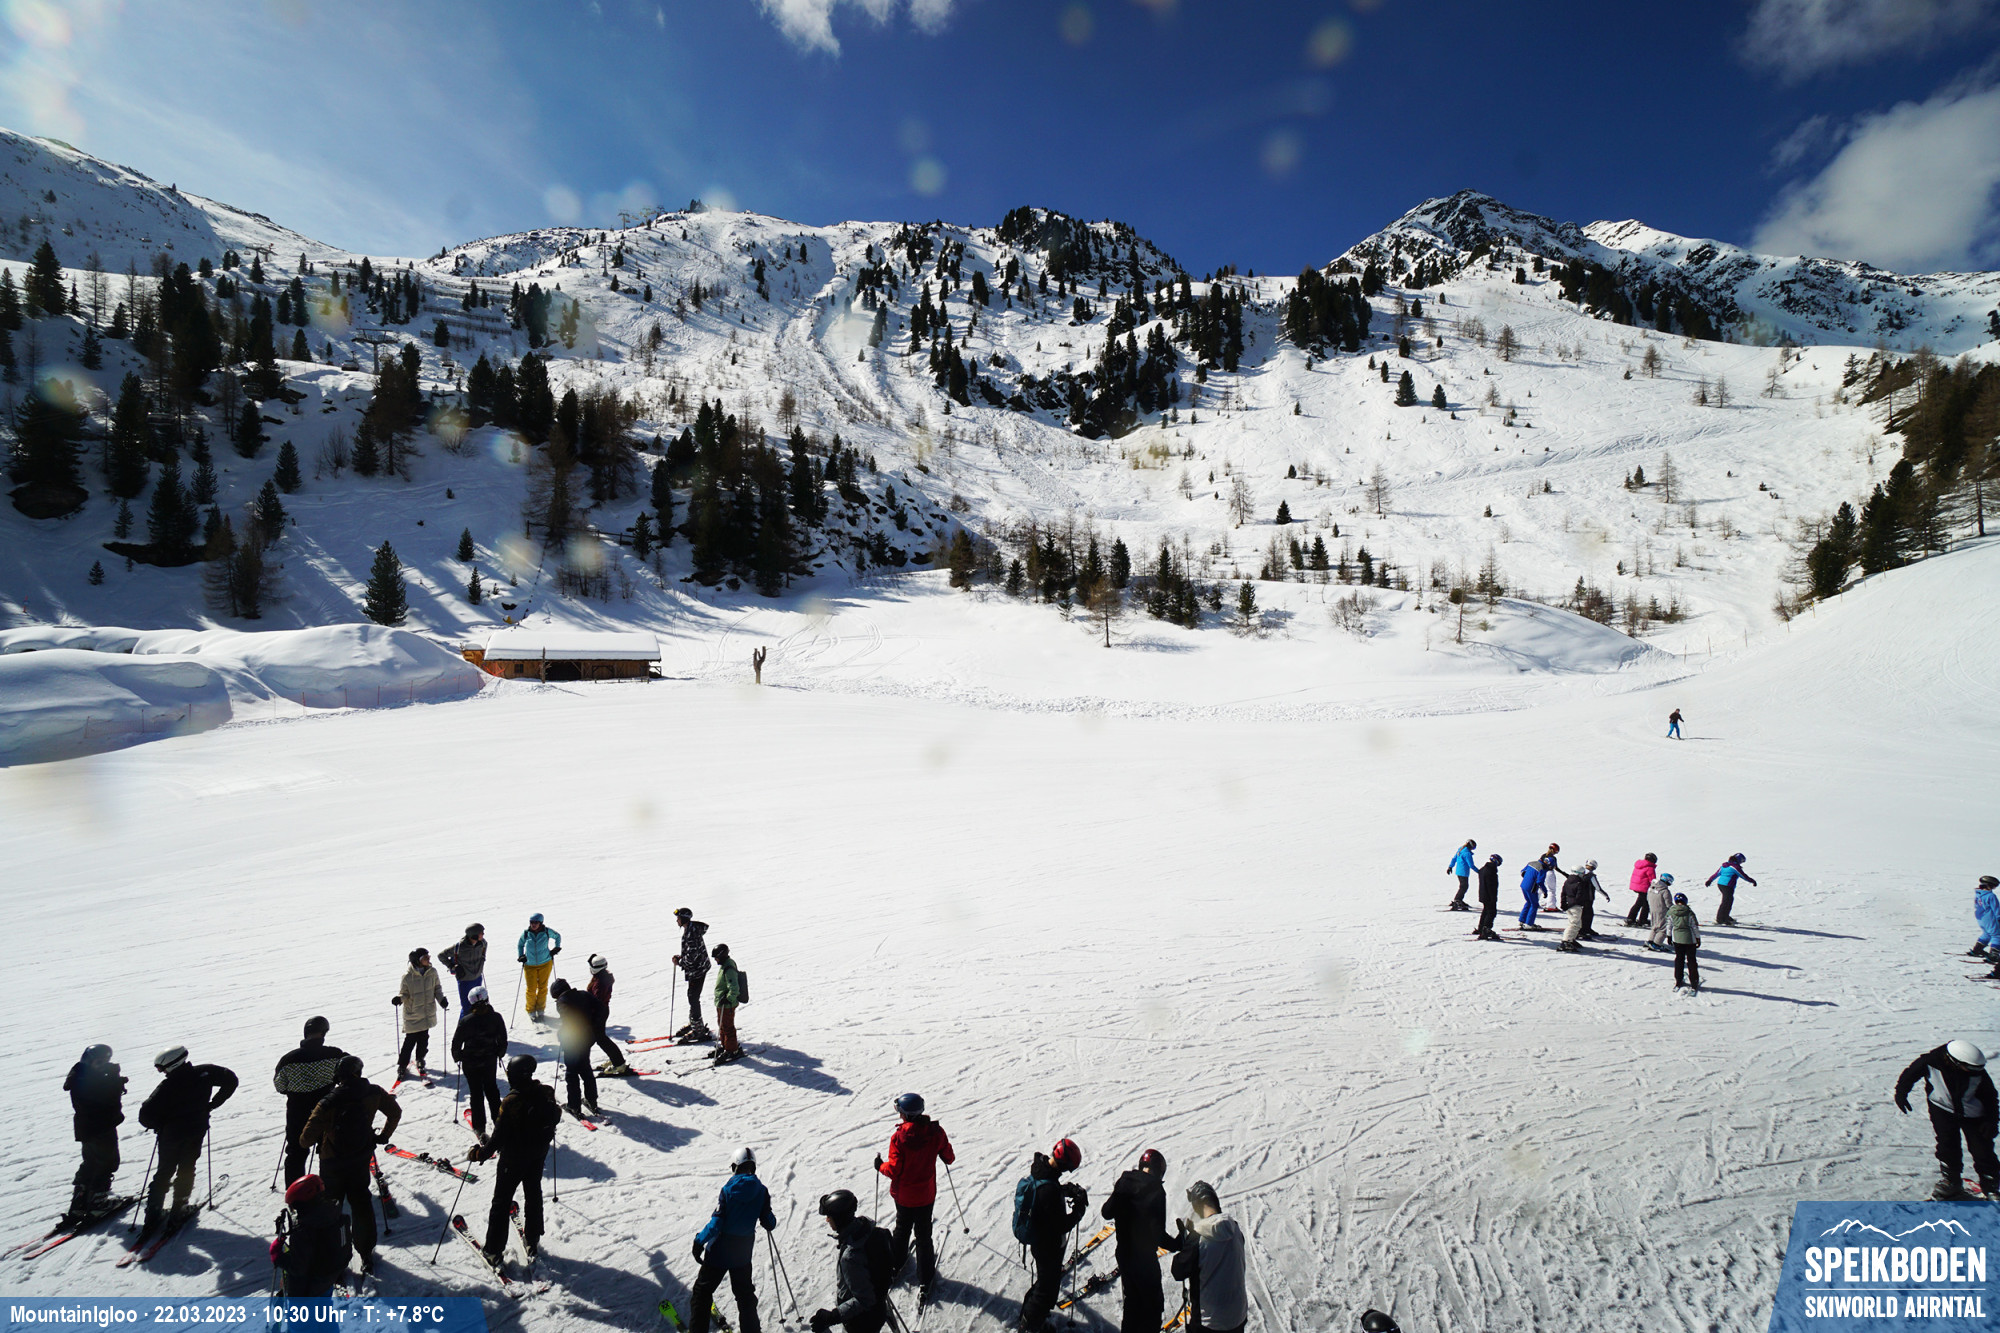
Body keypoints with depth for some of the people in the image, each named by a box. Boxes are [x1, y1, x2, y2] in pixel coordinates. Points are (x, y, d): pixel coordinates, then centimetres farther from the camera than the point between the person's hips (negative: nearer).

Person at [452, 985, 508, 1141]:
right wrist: (499, 1053, 15)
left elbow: (456, 1042, -9)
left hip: (470, 1063, -2)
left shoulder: (466, 1021, -20)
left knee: (476, 1093, 10)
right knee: (491, 1088, 21)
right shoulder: (496, 1018, -15)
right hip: (490, 1060, 2)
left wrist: (457, 1056, 10)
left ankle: (479, 1127, 13)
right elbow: (503, 1040, -3)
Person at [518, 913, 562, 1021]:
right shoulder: (525, 933, -8)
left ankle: (540, 1010, 25)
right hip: (530, 965, 0)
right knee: (531, 989, 2)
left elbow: (557, 936, 10)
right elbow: (520, 945, 10)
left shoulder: (547, 932, -10)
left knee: (542, 987, 8)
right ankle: (531, 1011, 23)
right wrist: (520, 956, -1)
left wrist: (556, 948, 3)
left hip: (545, 964, 0)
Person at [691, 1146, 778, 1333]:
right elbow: (769, 1223, -4)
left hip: (719, 1249, -3)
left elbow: (716, 1222, -18)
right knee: (744, 1293, 21)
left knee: (703, 1289, 16)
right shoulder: (762, 1191, -8)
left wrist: (700, 1241, -9)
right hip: (743, 1253, 3)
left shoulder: (728, 1189, -16)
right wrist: (772, 1221, 17)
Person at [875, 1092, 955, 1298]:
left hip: (902, 1194, -1)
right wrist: (950, 1157, 19)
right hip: (926, 1195, 1)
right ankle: (925, 1283, 20)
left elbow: (894, 1170, -20)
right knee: (923, 1236, 15)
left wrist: (880, 1165, -1)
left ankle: (896, 1266, 43)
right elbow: (949, 1158, -4)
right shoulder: (936, 1132, -17)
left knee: (902, 1229, 25)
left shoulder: (899, 1136, -24)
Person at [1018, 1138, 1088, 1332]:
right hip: (1048, 1246, -9)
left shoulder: (1038, 1167, -12)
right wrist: (1078, 1210, -18)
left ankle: (1028, 1313, 50)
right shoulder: (1049, 1190, -39)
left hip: (1036, 1237, 9)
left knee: (1046, 1278, 31)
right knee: (1047, 1287, 16)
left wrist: (1066, 1189, -7)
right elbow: (1061, 1227, -30)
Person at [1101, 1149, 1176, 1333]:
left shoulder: (1124, 1182, -6)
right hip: (1145, 1256, -5)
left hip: (1123, 1253, 6)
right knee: (1153, 1303, 13)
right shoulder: (1156, 1190, -21)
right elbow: (1158, 1233, -21)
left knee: (1132, 1299, 24)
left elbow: (1106, 1212, 2)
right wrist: (1177, 1244, -6)